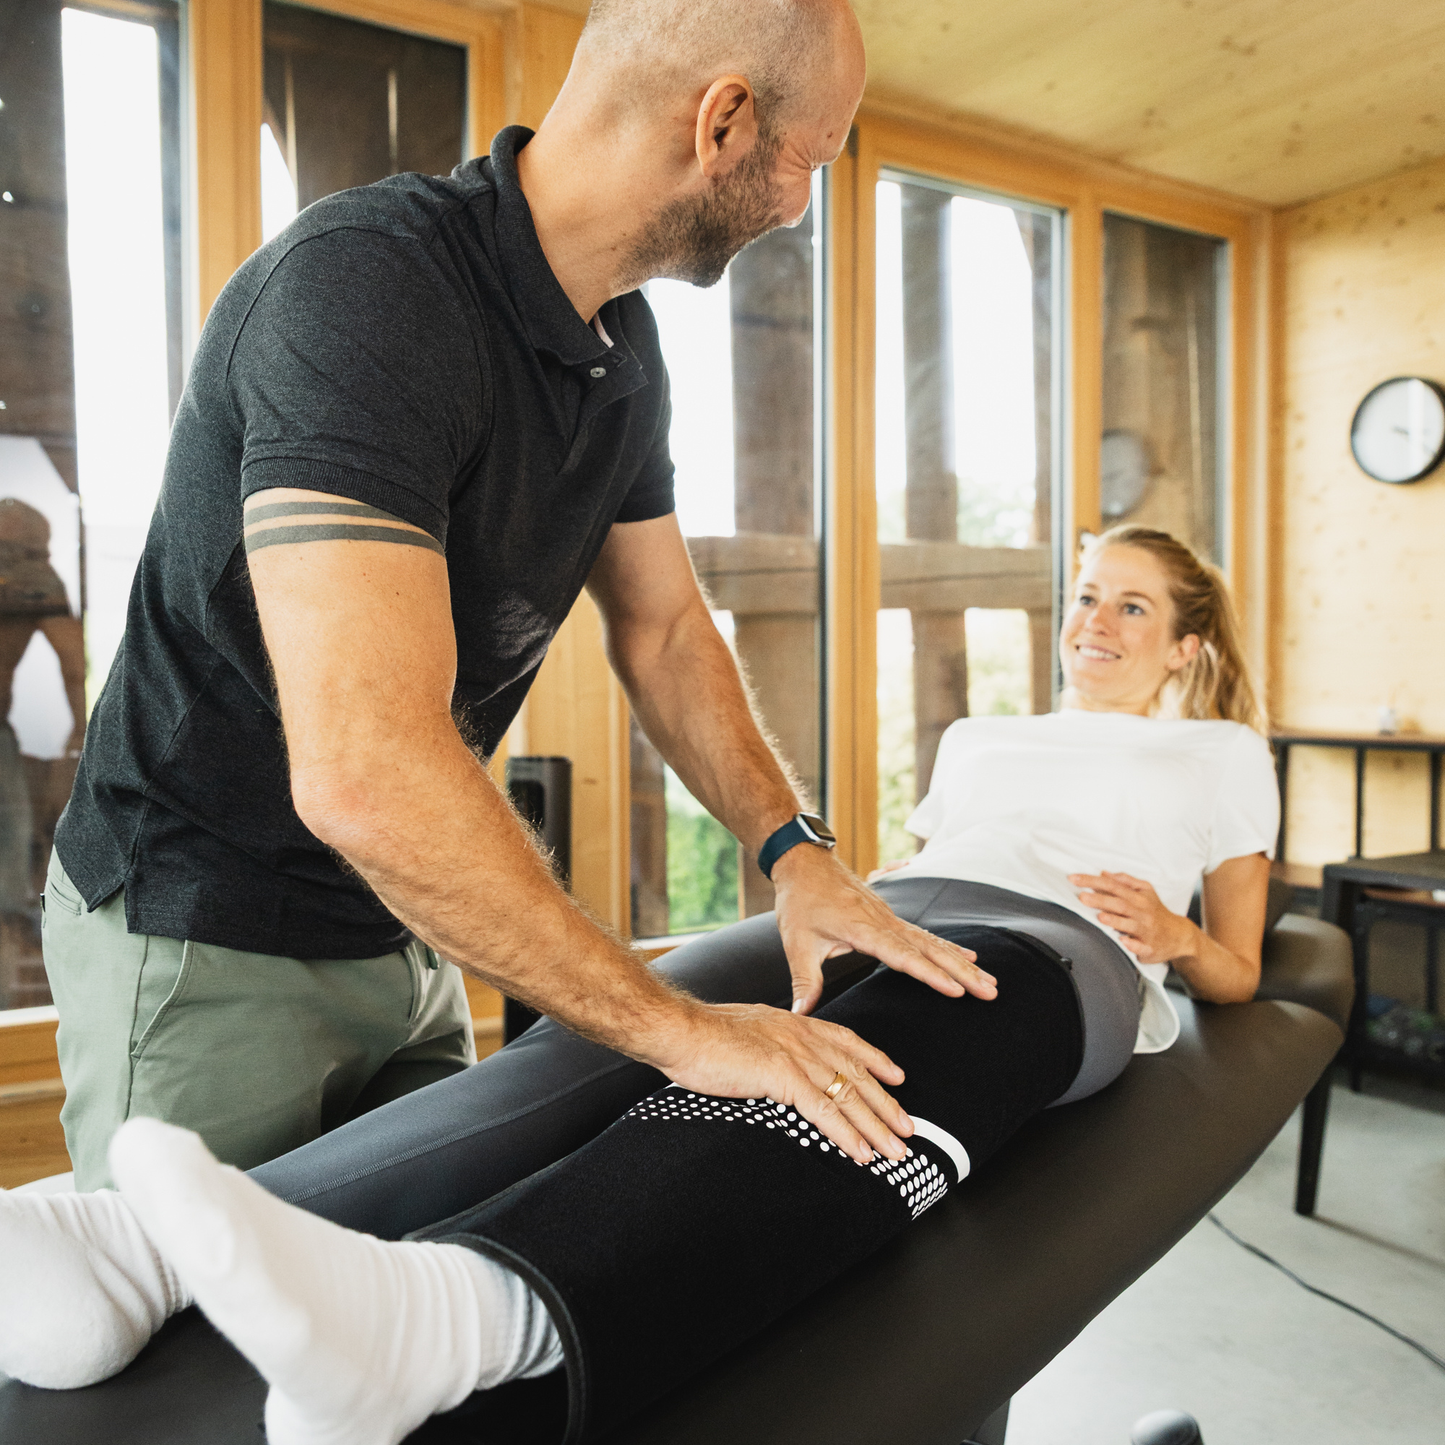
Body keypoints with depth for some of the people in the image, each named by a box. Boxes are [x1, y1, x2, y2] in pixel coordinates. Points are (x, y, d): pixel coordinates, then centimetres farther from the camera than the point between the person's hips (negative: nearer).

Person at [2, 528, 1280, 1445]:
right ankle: (149, 1248, -48)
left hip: (1055, 944, -3)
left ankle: (430, 1320, -67)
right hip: (874, 915, 4)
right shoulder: (980, 737, 37)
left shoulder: (1222, 755, 30)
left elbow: (1235, 972, 24)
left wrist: (1174, 933, 3)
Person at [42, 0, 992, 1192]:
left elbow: (662, 625, 10)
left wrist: (793, 847, -3)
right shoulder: (364, 286, -28)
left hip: (405, 928, 8)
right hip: (209, 948, -7)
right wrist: (680, 1030, -30)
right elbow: (365, 771, -38)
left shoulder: (621, 341, 2)